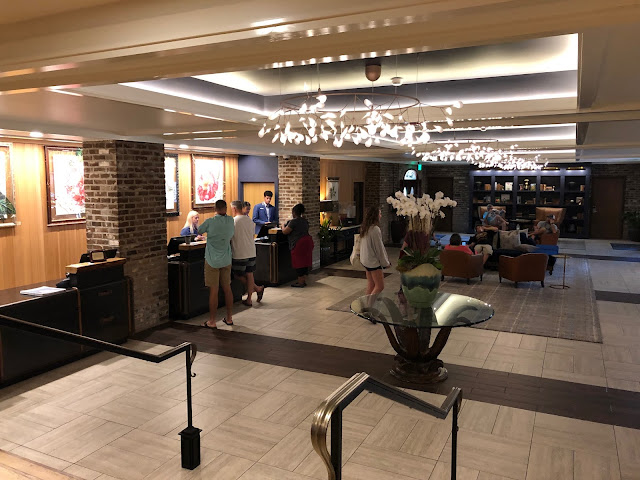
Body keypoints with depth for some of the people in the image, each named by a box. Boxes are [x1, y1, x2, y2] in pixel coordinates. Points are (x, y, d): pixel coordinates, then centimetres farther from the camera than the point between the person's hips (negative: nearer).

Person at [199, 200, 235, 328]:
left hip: (212, 261, -4)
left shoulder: (210, 222, -11)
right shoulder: (231, 221, -1)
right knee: (227, 289, 12)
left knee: (214, 290, -1)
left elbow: (198, 231, 5)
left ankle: (212, 321, 5)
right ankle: (229, 318, 21)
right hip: (226, 260, 4)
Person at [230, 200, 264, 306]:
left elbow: (229, 237, -8)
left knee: (238, 274, 9)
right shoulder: (249, 220, 8)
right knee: (249, 274, 10)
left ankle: (257, 289, 9)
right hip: (251, 252, 7)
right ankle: (249, 299, 14)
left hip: (239, 254, -7)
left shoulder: (233, 221, -12)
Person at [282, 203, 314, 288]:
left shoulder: (294, 221, -12)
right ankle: (304, 281, 17)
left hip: (299, 243, -8)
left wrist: (283, 226, 10)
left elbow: (285, 232, -12)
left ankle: (300, 282, 2)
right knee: (305, 261, 11)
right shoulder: (305, 220, 14)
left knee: (299, 262, -1)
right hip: (308, 241, 8)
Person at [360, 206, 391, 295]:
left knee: (371, 284, 15)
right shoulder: (375, 229, -20)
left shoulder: (364, 228, 7)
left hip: (365, 260, 9)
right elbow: (379, 247, -17)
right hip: (373, 261, -9)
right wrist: (386, 263, -6)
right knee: (380, 286, -2)